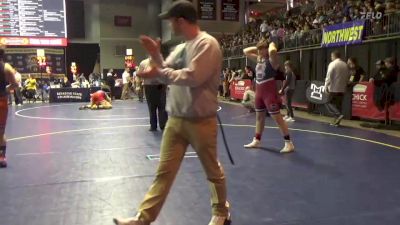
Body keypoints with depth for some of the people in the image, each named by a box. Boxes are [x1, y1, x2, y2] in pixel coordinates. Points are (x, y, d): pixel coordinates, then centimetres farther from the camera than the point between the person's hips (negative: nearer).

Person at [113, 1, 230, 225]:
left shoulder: (206, 43, -14)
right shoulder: (181, 48, 12)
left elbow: (192, 77, -24)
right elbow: (166, 72, 17)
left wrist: (159, 72, -16)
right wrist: (155, 54, 3)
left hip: (200, 121, -7)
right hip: (175, 119, 7)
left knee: (213, 171, 12)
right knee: (164, 171, 8)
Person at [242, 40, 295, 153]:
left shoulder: (272, 60, -12)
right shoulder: (259, 59, 11)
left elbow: (272, 51, -36)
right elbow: (245, 51, 19)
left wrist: (271, 44, -14)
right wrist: (258, 47, 10)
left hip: (270, 92, -8)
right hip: (259, 91, 9)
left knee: (277, 117, -8)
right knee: (259, 117, 16)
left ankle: (289, 143, -3)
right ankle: (256, 141, 28)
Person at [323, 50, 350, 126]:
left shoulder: (332, 64, -8)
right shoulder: (345, 65, 11)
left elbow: (329, 76, -15)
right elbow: (348, 77, 15)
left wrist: (326, 86, -12)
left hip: (333, 88, -6)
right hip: (342, 89, 6)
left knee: (328, 102, 3)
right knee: (338, 104, 10)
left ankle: (338, 115, -15)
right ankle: (336, 120, 10)